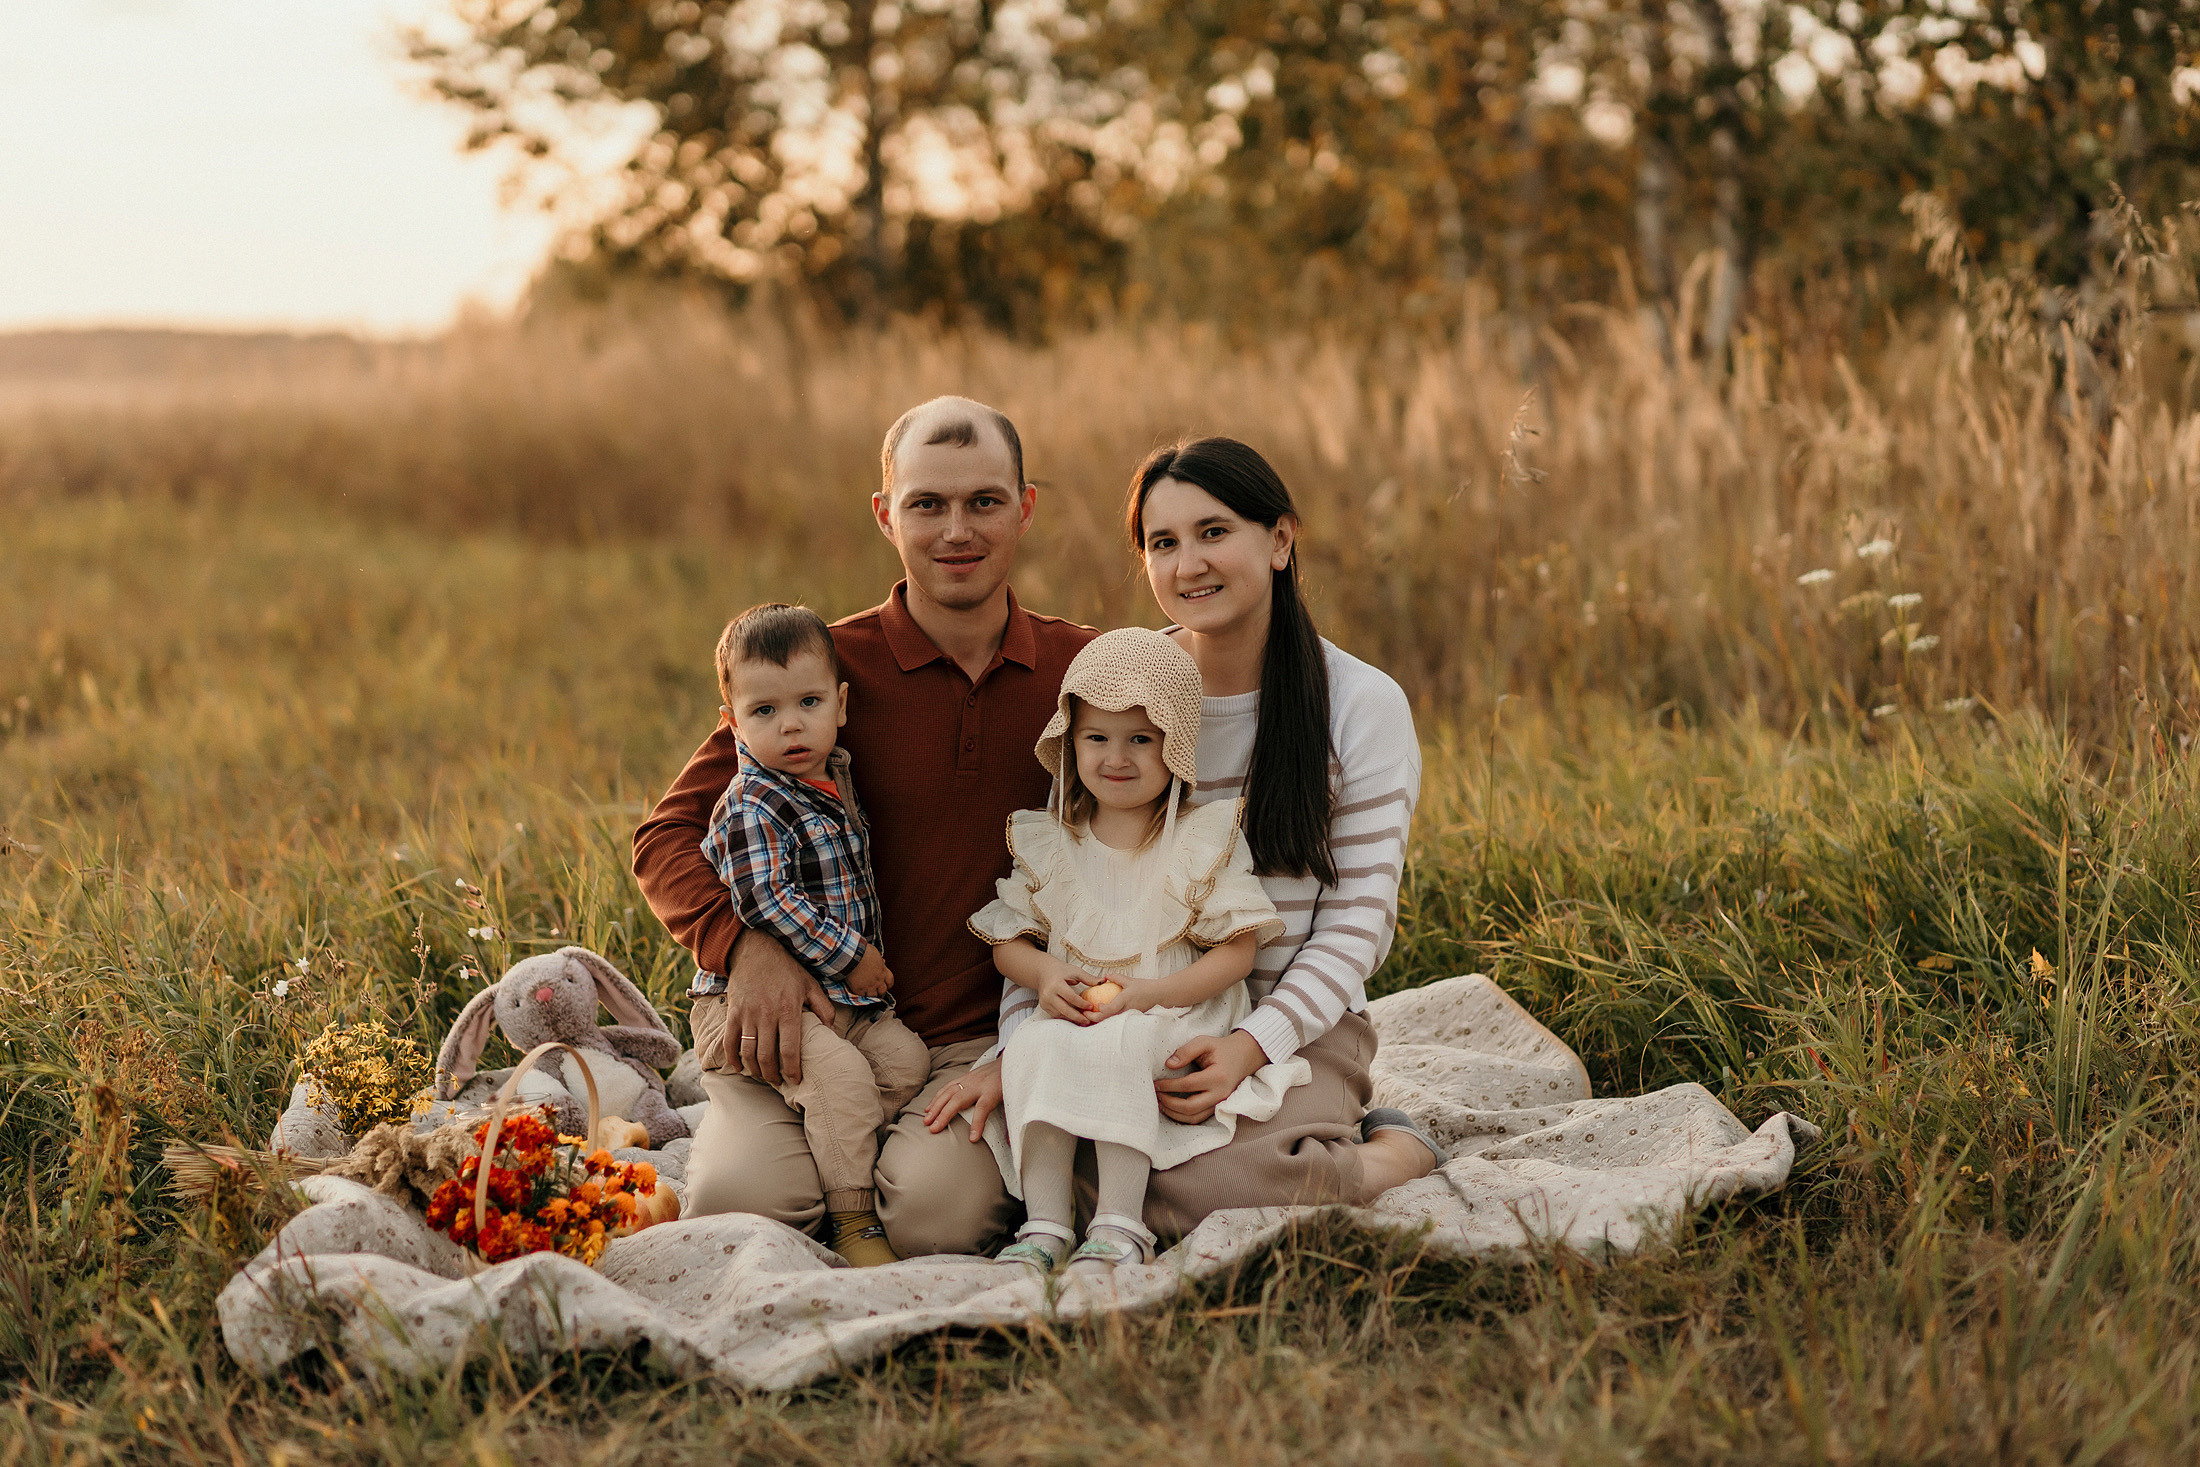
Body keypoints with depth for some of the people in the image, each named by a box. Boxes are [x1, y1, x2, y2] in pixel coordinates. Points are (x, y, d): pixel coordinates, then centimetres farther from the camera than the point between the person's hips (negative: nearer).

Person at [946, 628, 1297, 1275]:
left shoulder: (1206, 839, 0)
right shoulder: (1048, 844, 10)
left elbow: (1237, 952, -4)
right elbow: (1007, 941, 15)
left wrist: (1148, 993, -17)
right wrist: (1045, 974, -9)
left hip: (1178, 1017, -3)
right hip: (1071, 1017, 3)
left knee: (1114, 1048, -34)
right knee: (1034, 1048, -29)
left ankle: (1120, 1225, -30)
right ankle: (1045, 1223, -27)